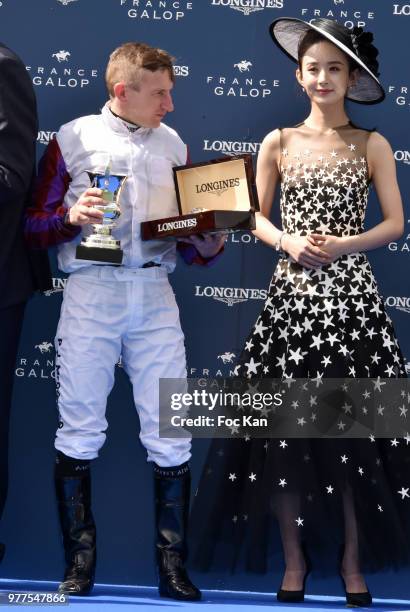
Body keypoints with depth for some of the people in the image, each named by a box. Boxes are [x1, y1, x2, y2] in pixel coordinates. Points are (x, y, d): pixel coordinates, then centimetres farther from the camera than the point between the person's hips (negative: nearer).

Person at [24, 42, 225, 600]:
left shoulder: (173, 145, 15)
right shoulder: (73, 139, 5)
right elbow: (34, 226, 5)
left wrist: (207, 245, -3)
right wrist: (71, 217, -14)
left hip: (155, 292, 3)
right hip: (91, 290, -2)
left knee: (171, 437, -1)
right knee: (79, 433, -1)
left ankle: (173, 569, 8)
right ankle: (79, 566, 11)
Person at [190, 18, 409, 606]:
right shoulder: (279, 142, 7)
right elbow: (254, 216, 9)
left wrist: (344, 245, -13)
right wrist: (287, 241, -10)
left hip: (351, 295, -1)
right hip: (293, 292, 1)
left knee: (351, 423, -1)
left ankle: (353, 559, 11)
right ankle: (295, 558, 12)